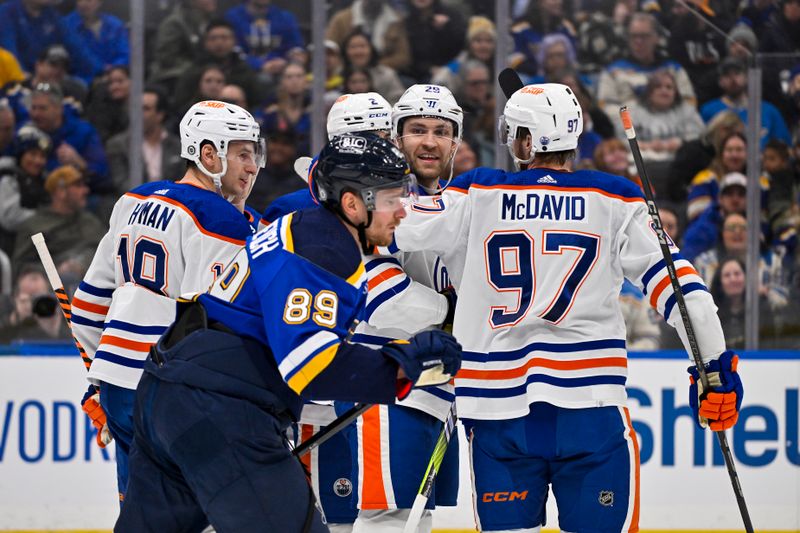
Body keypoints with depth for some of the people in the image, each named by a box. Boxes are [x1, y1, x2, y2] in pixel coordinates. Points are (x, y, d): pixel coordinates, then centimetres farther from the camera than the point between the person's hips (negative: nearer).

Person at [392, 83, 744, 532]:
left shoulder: (477, 195, 4)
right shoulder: (615, 200, 3)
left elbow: (396, 232, 8)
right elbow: (675, 281, -1)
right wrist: (715, 364, 5)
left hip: (499, 405, 1)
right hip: (591, 410, -1)